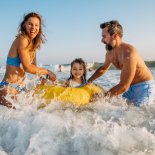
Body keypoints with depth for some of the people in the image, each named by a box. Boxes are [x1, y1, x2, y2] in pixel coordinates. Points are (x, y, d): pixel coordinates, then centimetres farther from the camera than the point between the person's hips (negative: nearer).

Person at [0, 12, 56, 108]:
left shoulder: (33, 43, 9)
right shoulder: (22, 39, -17)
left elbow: (34, 66, 14)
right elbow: (27, 67, -21)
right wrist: (48, 72, -11)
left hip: (21, 86, 9)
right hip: (9, 87, -9)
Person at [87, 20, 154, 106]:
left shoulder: (128, 52, -30)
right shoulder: (110, 53, -4)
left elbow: (123, 87, -32)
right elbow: (103, 68, 20)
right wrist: (88, 82, 11)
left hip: (143, 86, -8)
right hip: (130, 86, 8)